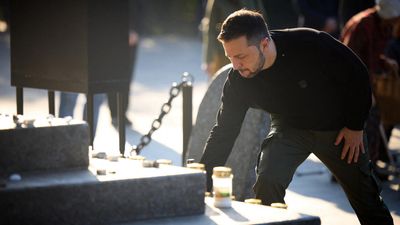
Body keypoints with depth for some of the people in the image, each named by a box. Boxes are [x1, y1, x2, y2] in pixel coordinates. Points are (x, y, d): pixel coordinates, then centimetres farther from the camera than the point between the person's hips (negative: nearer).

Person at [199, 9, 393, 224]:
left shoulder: (311, 44, -34)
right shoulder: (237, 82, -24)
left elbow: (357, 75, -18)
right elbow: (223, 133, -15)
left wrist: (355, 127, -11)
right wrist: (202, 187, -22)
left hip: (336, 127, -1)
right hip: (289, 127, 1)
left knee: (365, 195, 11)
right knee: (266, 182, -24)